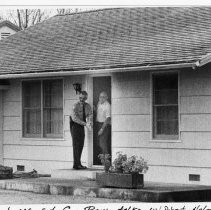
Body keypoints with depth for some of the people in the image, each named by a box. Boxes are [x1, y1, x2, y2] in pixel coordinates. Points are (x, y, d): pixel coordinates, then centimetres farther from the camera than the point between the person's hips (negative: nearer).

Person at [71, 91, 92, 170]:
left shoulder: (88, 106, 5)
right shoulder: (75, 106, -14)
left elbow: (90, 116, -4)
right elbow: (74, 118, -21)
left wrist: (89, 123, -27)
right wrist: (85, 123, -26)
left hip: (82, 127, 6)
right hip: (75, 126, -6)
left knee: (80, 145, 6)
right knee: (76, 145, -9)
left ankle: (77, 164, 11)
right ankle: (77, 164, -11)